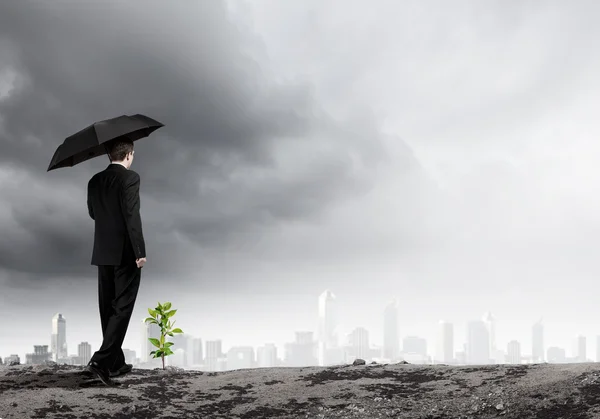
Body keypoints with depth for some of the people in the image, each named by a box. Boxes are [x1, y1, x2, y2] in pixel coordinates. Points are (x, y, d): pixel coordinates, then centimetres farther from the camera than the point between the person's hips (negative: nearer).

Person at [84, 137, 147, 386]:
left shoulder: (95, 181, 9)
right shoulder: (130, 178, -11)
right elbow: (132, 216, -18)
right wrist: (140, 251, -17)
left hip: (103, 253, 7)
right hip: (126, 253, -7)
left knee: (108, 308, 11)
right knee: (122, 308, -4)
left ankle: (116, 363, 19)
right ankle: (102, 360, -14)